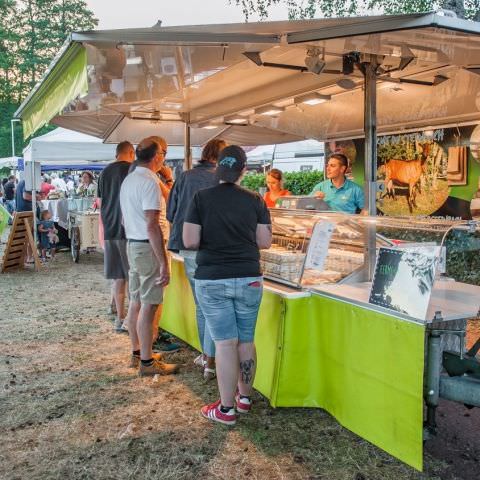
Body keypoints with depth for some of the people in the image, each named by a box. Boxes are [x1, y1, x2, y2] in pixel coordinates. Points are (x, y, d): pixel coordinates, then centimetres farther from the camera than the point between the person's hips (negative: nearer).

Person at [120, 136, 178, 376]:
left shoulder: (128, 180, 13)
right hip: (148, 248, -9)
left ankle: (137, 353, 26)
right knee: (149, 306, -3)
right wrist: (164, 263, -22)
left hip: (132, 245, 9)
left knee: (135, 302, 15)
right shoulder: (150, 182, -17)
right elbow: (152, 225, -23)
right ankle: (147, 362, 5)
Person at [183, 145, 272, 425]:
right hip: (249, 279, 2)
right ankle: (245, 398, 29)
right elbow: (265, 242, 1)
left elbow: (190, 241, -8)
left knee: (225, 343, 3)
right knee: (246, 341, 14)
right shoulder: (255, 201, 0)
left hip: (212, 281, -2)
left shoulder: (202, 198, -5)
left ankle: (226, 409, 11)